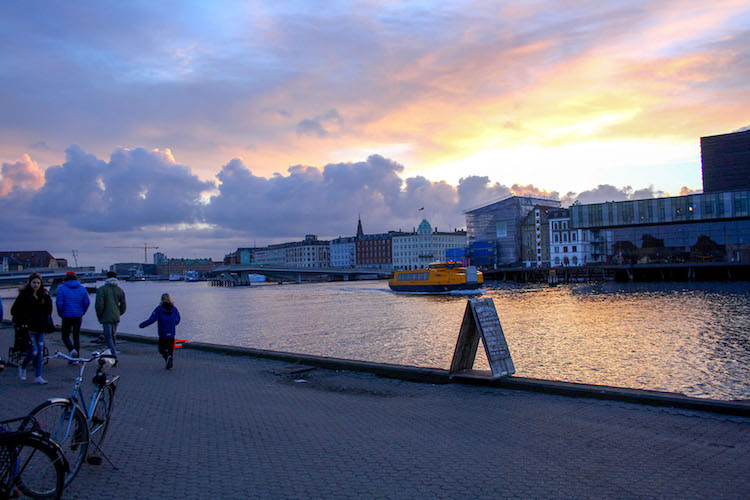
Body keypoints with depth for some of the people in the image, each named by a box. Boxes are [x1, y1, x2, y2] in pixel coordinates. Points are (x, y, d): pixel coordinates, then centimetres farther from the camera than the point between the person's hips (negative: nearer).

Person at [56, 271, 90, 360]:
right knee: (77, 336, 9)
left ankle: (71, 349, -15)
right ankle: (76, 359, 10)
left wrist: (60, 313, 3)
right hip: (78, 316, 3)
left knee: (65, 335, 11)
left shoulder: (62, 288, -4)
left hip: (67, 316, -3)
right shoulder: (82, 288, 5)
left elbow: (59, 302, -11)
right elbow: (87, 302, 1)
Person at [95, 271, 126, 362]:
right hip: (116, 318, 5)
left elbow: (99, 305, -14)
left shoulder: (102, 289, -7)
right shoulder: (120, 290, 8)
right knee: (113, 337, 17)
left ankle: (114, 357, -14)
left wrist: (99, 317, 0)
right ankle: (113, 355, 22)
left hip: (106, 318, -5)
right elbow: (124, 306, 6)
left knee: (108, 338, -3)